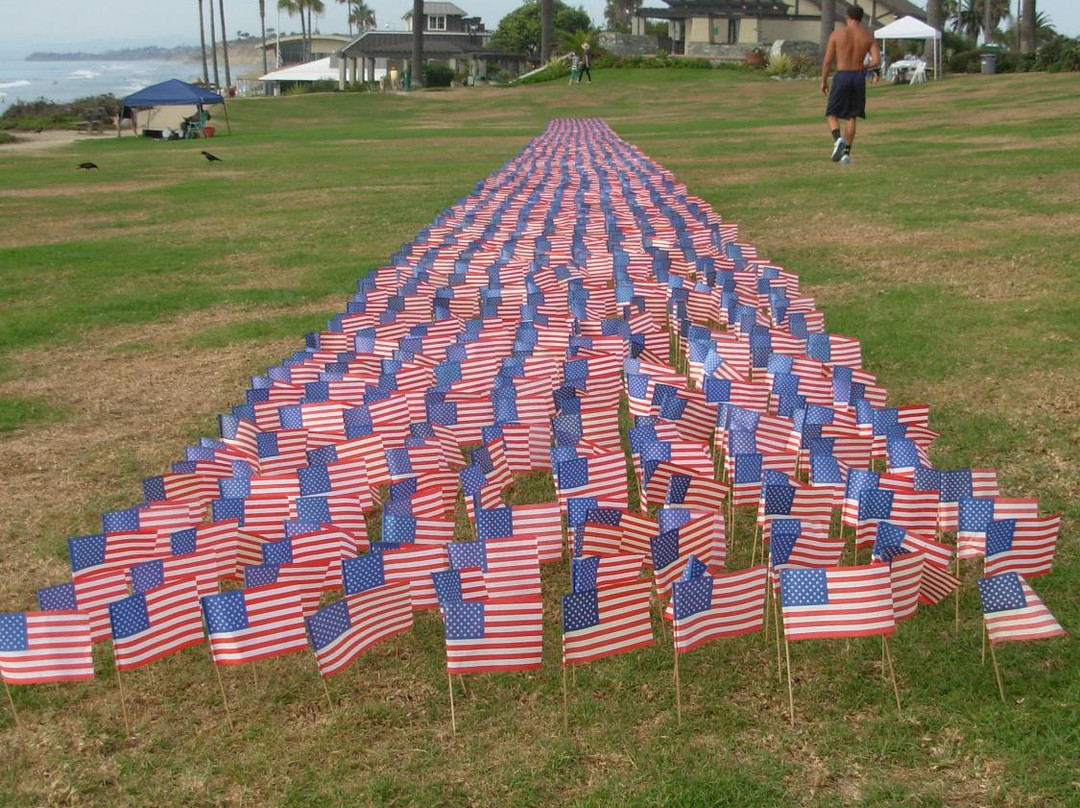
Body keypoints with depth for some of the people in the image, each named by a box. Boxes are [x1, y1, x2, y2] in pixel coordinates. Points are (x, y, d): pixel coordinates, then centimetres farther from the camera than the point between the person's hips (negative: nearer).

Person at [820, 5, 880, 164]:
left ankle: (838, 139, -20)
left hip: (842, 77, -3)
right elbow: (877, 60, -6)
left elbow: (828, 60, -4)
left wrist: (823, 81, 7)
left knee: (832, 114, 9)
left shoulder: (837, 34, -5)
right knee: (851, 116, 14)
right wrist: (864, 67, 13)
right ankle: (846, 153, 11)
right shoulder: (868, 36, 2)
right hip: (859, 77, 3)